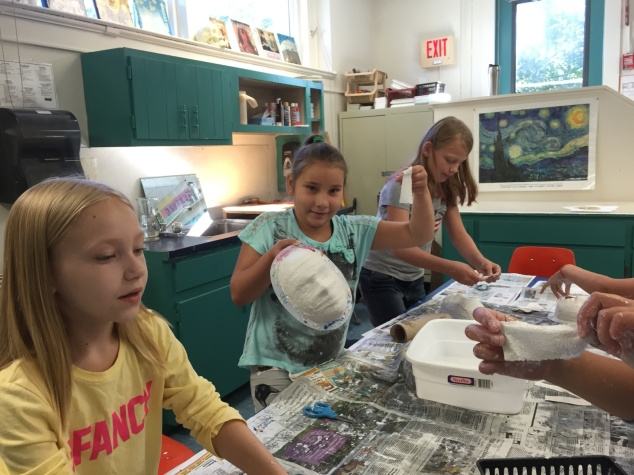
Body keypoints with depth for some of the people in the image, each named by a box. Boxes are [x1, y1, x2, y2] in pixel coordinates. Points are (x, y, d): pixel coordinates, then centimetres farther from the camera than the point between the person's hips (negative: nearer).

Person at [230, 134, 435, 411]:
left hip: (330, 363, 4)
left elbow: (418, 235, -2)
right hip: (276, 365, -3)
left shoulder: (354, 231, -4)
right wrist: (272, 258, -27)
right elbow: (239, 295, -12)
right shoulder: (269, 229, -12)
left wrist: (421, 193, -20)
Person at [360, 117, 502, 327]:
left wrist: (480, 261, -23)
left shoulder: (447, 188, -2)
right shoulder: (401, 185, -23)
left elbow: (458, 235, -4)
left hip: (415, 278, 6)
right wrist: (450, 268, -41)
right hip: (382, 278, -6)